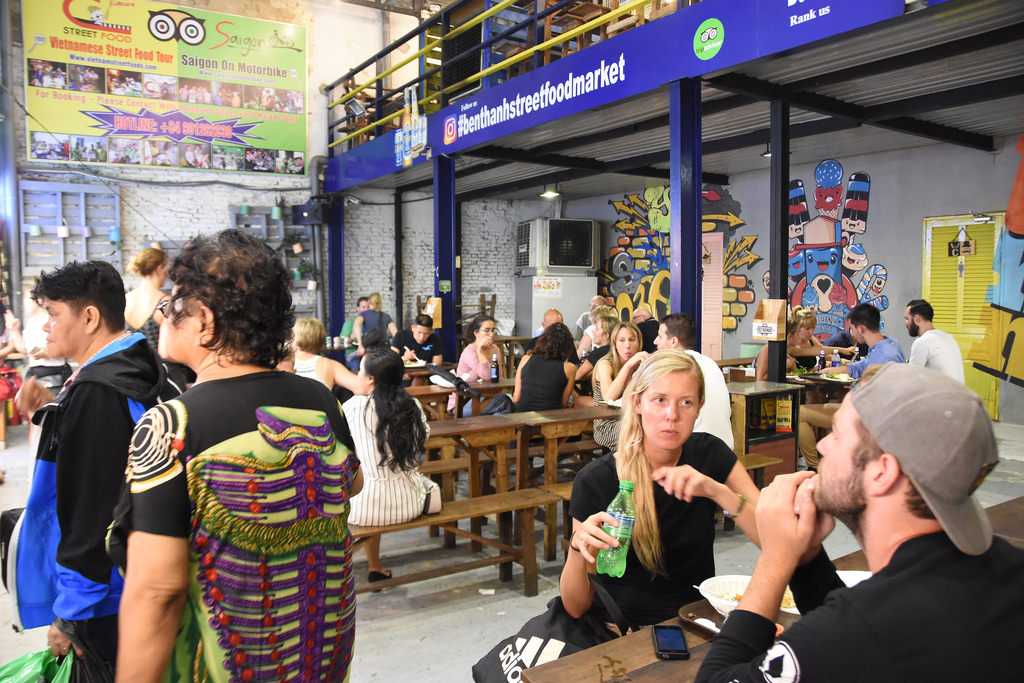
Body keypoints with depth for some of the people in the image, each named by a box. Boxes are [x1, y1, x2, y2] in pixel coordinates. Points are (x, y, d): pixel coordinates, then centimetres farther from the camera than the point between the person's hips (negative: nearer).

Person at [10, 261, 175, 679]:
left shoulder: (97, 391, -23)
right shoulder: (139, 373, 6)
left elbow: (90, 506, -24)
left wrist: (71, 612, -18)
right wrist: (52, 411, 9)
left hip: (105, 594, -9)